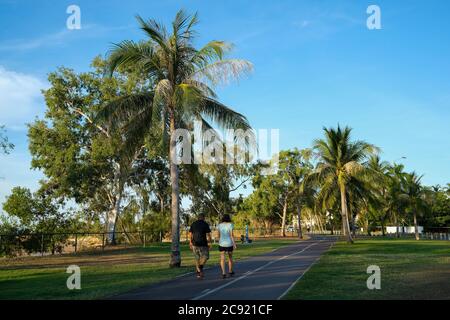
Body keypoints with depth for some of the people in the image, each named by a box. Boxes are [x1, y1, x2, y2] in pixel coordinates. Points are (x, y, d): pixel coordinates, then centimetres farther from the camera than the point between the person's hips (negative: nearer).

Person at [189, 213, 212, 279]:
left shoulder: (193, 224, 6)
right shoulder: (205, 224, -4)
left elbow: (190, 234, 6)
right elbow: (208, 234, -8)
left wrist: (190, 243, 12)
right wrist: (210, 243, -2)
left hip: (195, 243, 4)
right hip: (203, 244, -4)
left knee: (197, 258, 14)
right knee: (205, 257, 10)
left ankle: (198, 272, 12)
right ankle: (200, 267, -15)